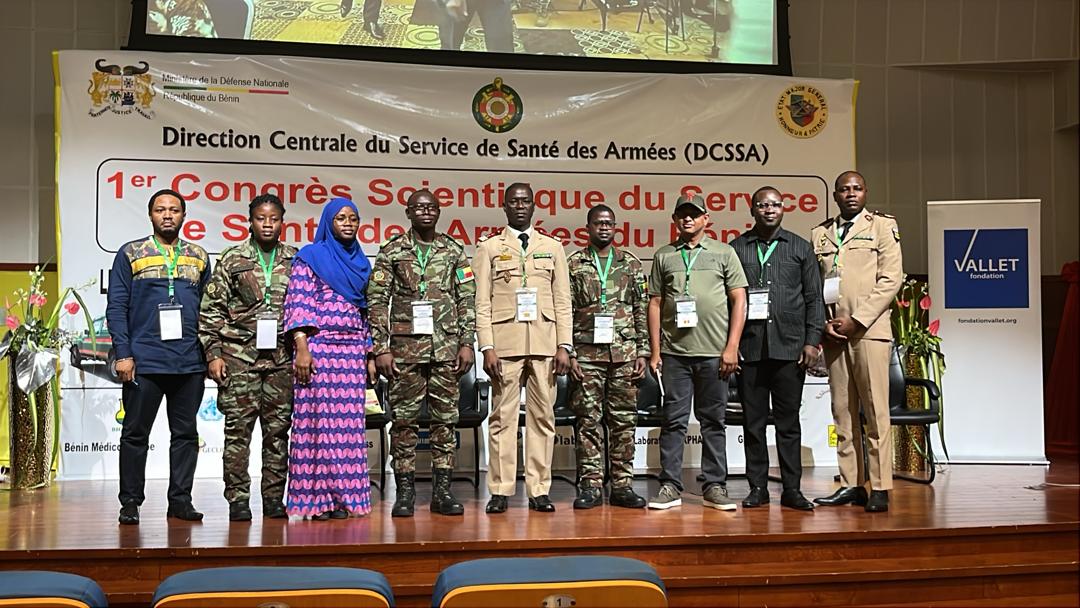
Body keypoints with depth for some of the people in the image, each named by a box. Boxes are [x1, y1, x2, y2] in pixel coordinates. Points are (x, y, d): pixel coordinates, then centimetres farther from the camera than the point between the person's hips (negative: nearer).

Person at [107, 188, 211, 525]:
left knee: (186, 434, 7)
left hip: (190, 362, 3)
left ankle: (180, 500, 15)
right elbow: (116, 308, 1)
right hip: (144, 362, -2)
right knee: (135, 433, 3)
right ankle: (130, 502, 13)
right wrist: (123, 355, -8)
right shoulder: (130, 254, 5)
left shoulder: (199, 257, 13)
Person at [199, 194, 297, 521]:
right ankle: (238, 499, 7)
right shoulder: (232, 259, 4)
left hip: (282, 358, 2)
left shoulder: (296, 260, 9)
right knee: (238, 429, -1)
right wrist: (213, 354, -4)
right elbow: (211, 310, 3)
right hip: (240, 356, -2)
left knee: (278, 429, 6)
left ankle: (274, 498, 14)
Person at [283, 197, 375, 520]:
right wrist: (301, 348, -14)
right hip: (319, 349, -5)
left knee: (348, 425, 3)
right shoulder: (310, 257, 2)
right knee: (318, 420, -5)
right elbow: (297, 306, -5)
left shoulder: (361, 262, 18)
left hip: (353, 352, 5)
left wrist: (369, 354, 15)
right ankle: (316, 498, 0)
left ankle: (344, 496, 8)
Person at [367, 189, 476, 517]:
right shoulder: (392, 252, 4)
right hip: (405, 348, -2)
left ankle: (442, 490, 11)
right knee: (404, 419, 1)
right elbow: (377, 301, 1)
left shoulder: (455, 251, 9)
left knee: (445, 418, 4)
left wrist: (466, 343, 0)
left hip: (446, 348, 2)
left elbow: (467, 300, 8)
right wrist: (380, 349, -6)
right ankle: (405, 490, 10)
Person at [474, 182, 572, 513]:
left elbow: (563, 301, 10)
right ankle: (500, 491, 5)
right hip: (505, 343, -2)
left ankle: (538, 491, 8)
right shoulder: (489, 247, 10)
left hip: (544, 344, 2)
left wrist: (564, 346, 1)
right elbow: (482, 303, 4)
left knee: (543, 417, 2)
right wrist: (487, 347, -6)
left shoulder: (552, 247, 15)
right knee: (503, 417, -1)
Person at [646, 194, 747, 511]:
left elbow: (739, 300, 4)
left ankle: (715, 487, 13)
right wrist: (654, 351, 4)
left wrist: (732, 347, -4)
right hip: (674, 352, 1)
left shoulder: (724, 253, 7)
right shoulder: (663, 256, 11)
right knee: (673, 420, 3)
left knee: (713, 422, 6)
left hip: (714, 352, -1)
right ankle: (670, 487, 9)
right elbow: (655, 304, 10)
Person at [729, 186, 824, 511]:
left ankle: (792, 489, 10)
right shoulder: (736, 249, 9)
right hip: (749, 347, 0)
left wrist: (812, 341, -1)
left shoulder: (800, 248, 10)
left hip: (790, 347, 0)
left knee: (788, 421, 4)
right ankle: (758, 487, 13)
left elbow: (814, 298, 8)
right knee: (753, 420, 4)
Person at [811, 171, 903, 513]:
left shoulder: (883, 226, 7)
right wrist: (823, 323, -2)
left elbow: (891, 279, -3)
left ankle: (880, 488, -4)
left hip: (869, 330, -4)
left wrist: (857, 320, -10)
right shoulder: (819, 234, 17)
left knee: (875, 410, -6)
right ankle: (851, 484, 9)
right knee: (842, 412, 4)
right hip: (832, 333, 4)